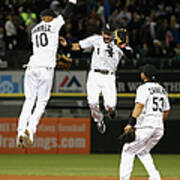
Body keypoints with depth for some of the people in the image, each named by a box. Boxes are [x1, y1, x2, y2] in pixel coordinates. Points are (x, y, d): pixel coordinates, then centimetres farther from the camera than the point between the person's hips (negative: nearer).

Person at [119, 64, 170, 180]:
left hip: (145, 127, -7)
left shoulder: (144, 88, -8)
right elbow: (166, 111, 21)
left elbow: (140, 105, -22)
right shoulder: (162, 90, 16)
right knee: (143, 151, 25)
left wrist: (131, 123, -29)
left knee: (128, 151, 2)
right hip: (159, 129, 7)